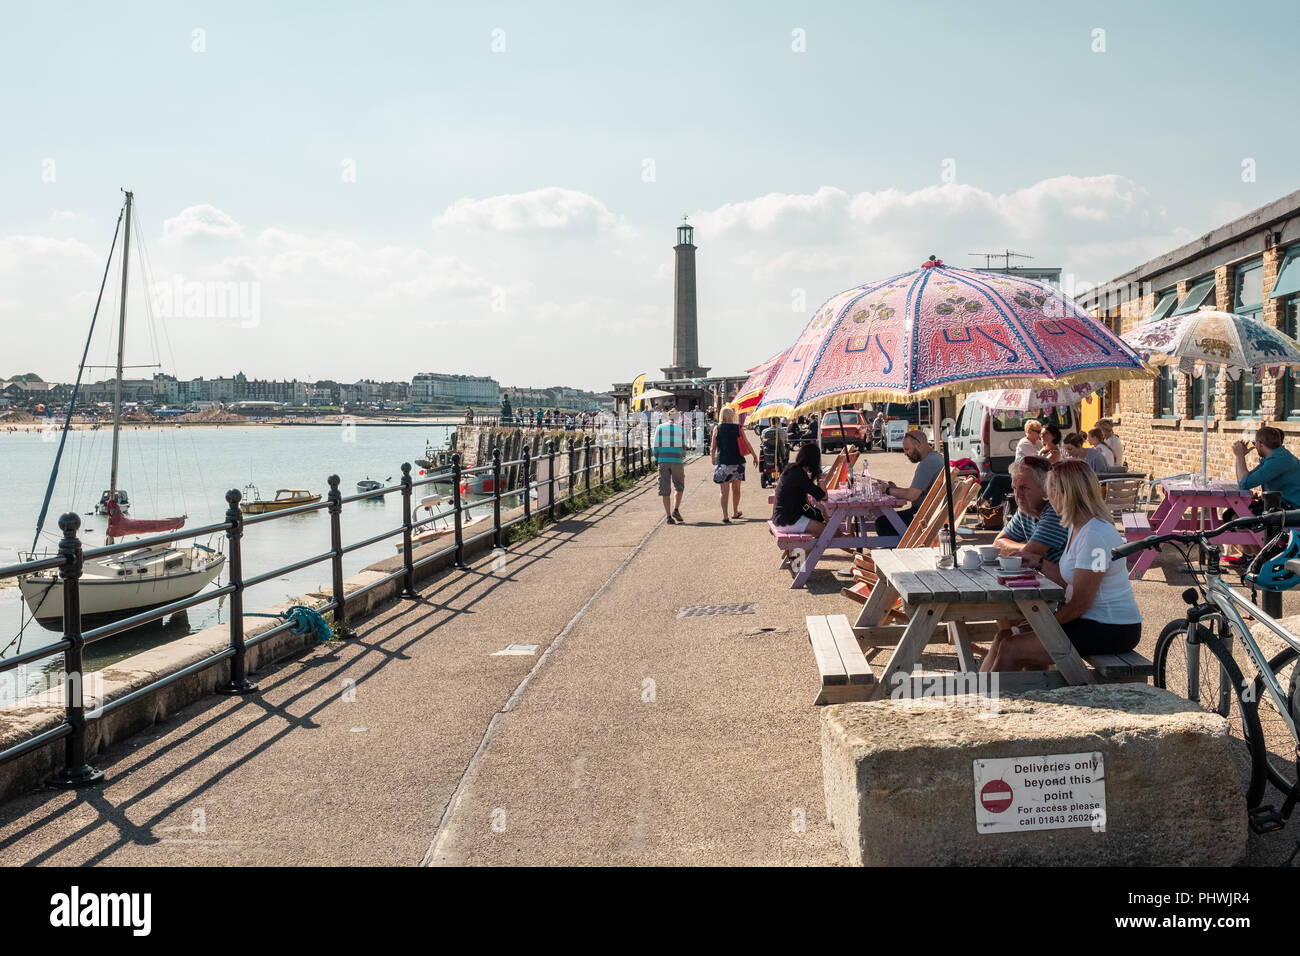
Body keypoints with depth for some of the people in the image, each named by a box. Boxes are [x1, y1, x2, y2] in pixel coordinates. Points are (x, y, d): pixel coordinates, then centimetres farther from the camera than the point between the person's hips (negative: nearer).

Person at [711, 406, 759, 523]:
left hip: (722, 462, -1)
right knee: (736, 488, 17)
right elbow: (747, 443, 3)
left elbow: (713, 448, 3)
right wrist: (754, 456, 13)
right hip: (737, 461, 1)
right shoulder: (738, 428, 1)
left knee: (725, 490, -4)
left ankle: (725, 516, -15)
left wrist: (712, 457, 21)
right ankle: (735, 512, 30)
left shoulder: (717, 429, -1)